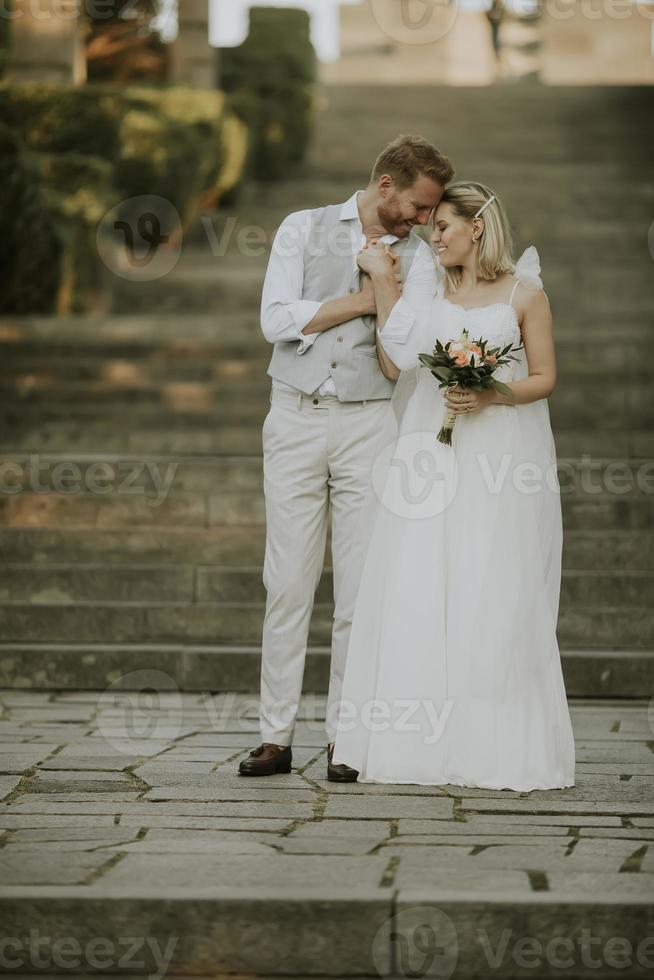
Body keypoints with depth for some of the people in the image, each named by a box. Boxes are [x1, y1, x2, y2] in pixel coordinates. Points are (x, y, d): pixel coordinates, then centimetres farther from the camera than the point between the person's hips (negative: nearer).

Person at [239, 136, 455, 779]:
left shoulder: (415, 257, 6)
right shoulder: (303, 229, 5)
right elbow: (278, 320, -8)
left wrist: (384, 280, -5)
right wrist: (365, 300, -5)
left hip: (369, 423, 1)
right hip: (296, 418, 0)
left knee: (360, 585, -1)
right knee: (288, 581, -2)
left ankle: (346, 739, 4)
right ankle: (276, 736, 2)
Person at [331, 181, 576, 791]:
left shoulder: (524, 294, 5)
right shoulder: (429, 291, 14)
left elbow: (544, 378, 2)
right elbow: (396, 363, 6)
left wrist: (492, 395, -14)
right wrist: (381, 284, 6)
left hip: (500, 462, -3)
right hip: (432, 457, 3)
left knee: (493, 601, -4)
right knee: (419, 597, -3)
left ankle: (495, 748, 2)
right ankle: (425, 747, 1)